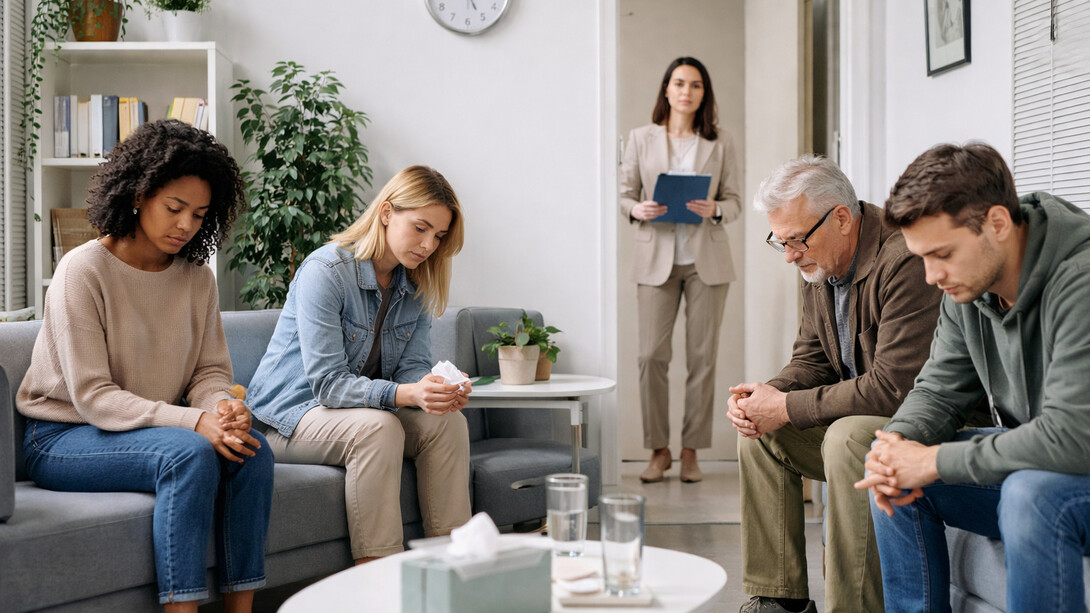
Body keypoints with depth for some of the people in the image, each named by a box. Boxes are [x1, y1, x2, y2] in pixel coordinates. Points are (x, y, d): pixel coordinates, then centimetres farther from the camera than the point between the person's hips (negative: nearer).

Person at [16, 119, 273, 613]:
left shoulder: (196, 276, 4)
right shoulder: (83, 270, -14)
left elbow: (211, 370, 5)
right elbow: (91, 396, -19)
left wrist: (222, 408, -21)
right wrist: (194, 422, -30)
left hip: (155, 426, 6)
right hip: (63, 437, -5)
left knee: (251, 450, -21)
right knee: (190, 454, -32)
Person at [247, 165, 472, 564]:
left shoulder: (417, 286, 2)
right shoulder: (325, 271, -21)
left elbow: (412, 366, -2)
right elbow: (328, 382, -26)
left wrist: (437, 388, -27)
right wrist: (405, 394, -41)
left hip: (368, 409, 7)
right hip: (292, 415, -6)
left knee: (448, 423, -19)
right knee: (377, 426, -35)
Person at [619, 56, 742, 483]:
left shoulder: (721, 143, 8)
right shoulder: (642, 138, 8)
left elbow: (734, 201, 8)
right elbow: (624, 194, 9)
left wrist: (714, 210, -13)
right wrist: (638, 209, -13)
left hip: (706, 259, 0)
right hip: (656, 258, 0)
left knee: (702, 355, 0)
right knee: (651, 355, -5)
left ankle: (691, 450, 10)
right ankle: (658, 450, 7)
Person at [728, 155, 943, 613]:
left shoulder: (904, 262, -26)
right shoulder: (820, 265, 3)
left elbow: (892, 388, -30)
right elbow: (812, 360, 12)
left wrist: (786, 408, -22)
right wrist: (767, 395, -11)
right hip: (861, 416, 9)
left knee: (848, 437, -34)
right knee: (758, 431, 2)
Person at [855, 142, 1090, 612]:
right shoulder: (967, 284, -1)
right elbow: (939, 391, 8)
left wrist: (936, 461, -26)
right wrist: (899, 442, -15)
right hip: (1027, 461, 8)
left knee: (1033, 490, -36)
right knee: (893, 473, -3)